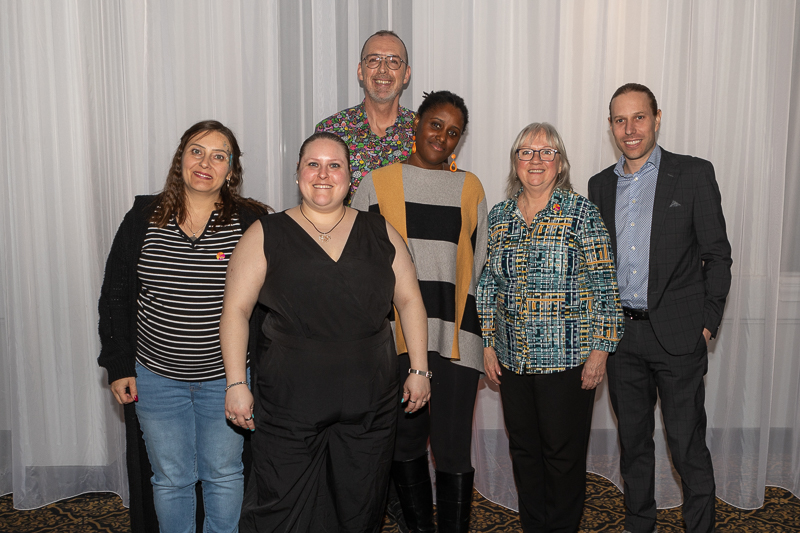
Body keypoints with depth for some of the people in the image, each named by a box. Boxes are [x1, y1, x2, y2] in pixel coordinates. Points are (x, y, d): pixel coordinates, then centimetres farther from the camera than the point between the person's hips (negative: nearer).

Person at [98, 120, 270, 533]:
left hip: (226, 378, -1)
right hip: (155, 378, 2)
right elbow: (115, 296, 4)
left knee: (224, 474, 14)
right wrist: (118, 365, 1)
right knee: (170, 478, 14)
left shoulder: (252, 223, -8)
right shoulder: (143, 219, -2)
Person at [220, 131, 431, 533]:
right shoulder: (267, 235, 2)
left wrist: (419, 370, 6)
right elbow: (236, 309, 0)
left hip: (370, 405, 2)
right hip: (289, 404, -2)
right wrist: (236, 383, -6)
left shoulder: (380, 233, 8)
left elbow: (409, 301, 10)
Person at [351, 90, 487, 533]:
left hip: (454, 339, 0)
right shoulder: (378, 183, 8)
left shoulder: (470, 188, 13)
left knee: (453, 450, -1)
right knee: (404, 442, 11)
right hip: (395, 337, 0)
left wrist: (478, 330, 15)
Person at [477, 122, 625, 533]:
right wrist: (488, 344, 8)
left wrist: (599, 349, -9)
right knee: (523, 449, 14)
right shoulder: (499, 217, 8)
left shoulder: (581, 213, -5)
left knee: (563, 453, 6)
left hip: (567, 358, -4)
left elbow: (604, 285, -6)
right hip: (513, 358, 4)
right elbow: (488, 285, 12)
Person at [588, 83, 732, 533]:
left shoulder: (694, 174, -2)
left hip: (677, 335, -4)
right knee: (633, 440, 16)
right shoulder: (601, 185, 10)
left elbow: (717, 254, -2)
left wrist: (707, 324, -7)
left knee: (688, 445, 2)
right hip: (621, 334, 4)